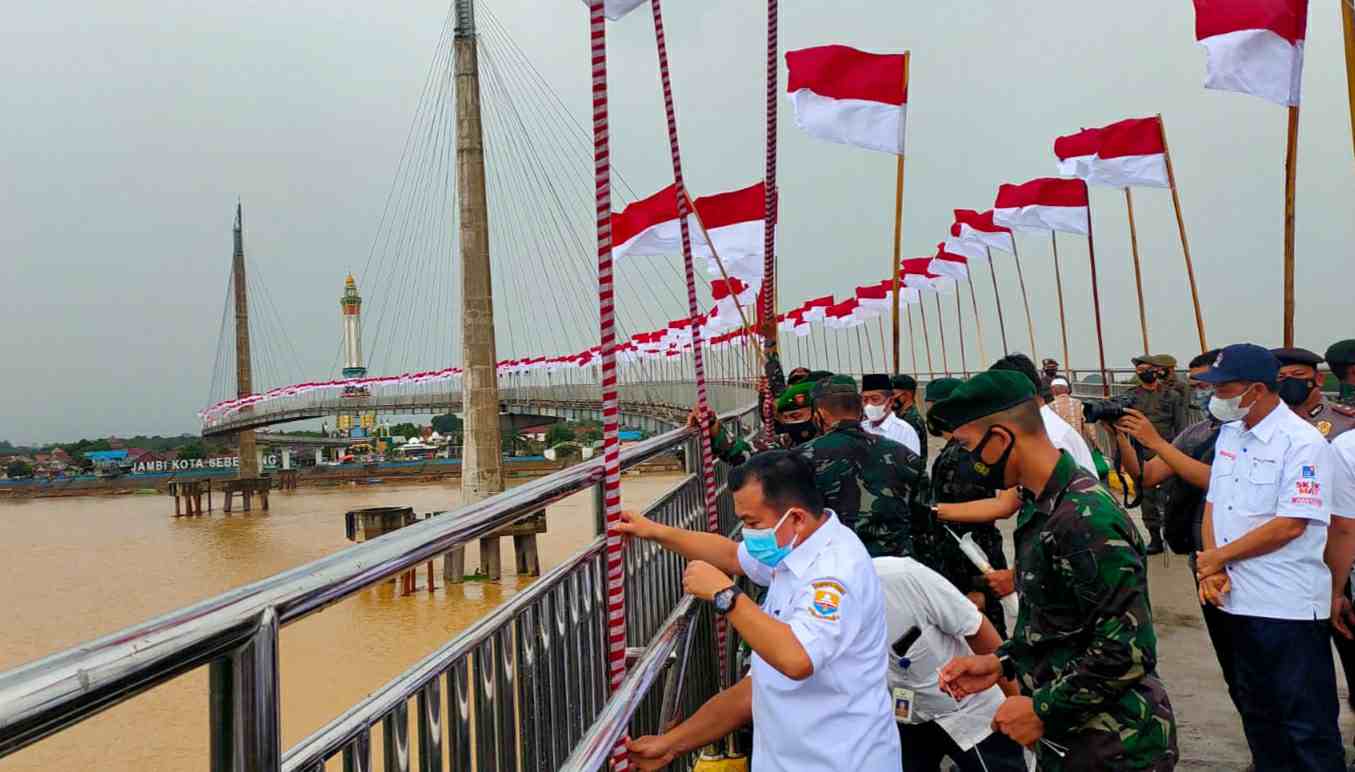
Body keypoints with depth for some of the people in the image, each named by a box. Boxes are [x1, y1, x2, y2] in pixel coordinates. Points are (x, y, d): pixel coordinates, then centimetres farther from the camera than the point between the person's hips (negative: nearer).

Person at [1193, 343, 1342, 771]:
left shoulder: (1302, 442, -15)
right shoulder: (1229, 434, 9)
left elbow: (1289, 525, -20)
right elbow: (1214, 504, 10)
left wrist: (1219, 557, -11)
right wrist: (1211, 571, -4)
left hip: (1289, 607, -8)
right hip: (1240, 600, 8)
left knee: (1308, 723, 3)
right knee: (1256, 711, 20)